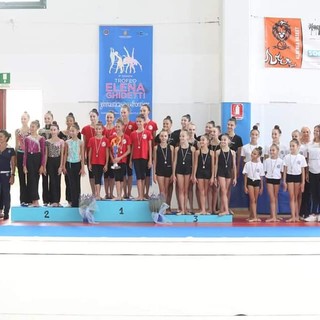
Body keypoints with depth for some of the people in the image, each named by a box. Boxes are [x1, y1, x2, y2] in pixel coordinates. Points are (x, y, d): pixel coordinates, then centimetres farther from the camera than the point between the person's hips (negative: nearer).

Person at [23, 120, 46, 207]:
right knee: (31, 179, -2)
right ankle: (34, 201, 0)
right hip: (29, 159, 2)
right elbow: (25, 153, 6)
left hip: (37, 159, -2)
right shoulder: (27, 139, 5)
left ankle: (35, 200, 11)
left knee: (35, 180, 3)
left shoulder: (41, 139, -3)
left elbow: (43, 153, -3)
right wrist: (24, 165, 0)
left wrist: (42, 165, -9)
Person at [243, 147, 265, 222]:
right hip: (250, 181, -2)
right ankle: (254, 217, -10)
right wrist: (245, 186, -4)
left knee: (255, 200, 7)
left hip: (257, 182, 2)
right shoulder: (248, 164, -3)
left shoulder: (260, 165, 1)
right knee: (252, 200, -7)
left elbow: (261, 177, 6)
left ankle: (251, 216, 16)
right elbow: (245, 176, 0)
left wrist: (262, 187, 6)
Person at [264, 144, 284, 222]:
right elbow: (265, 171, 5)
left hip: (277, 179, 0)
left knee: (275, 198, 8)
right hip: (269, 179, 0)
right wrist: (265, 180, -1)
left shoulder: (280, 161, 0)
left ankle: (274, 216, 15)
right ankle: (273, 216, -8)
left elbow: (281, 172, 5)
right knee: (272, 199, -4)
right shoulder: (266, 161, 1)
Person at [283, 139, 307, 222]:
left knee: (296, 198, 5)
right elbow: (285, 170, 3)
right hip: (290, 177, 0)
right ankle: (293, 216, -5)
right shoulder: (287, 157, 0)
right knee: (292, 197, -2)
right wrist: (284, 181, -1)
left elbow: (303, 171, 2)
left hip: (298, 177, 0)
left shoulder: (301, 157, 0)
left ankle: (297, 216, 10)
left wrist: (303, 182, -2)